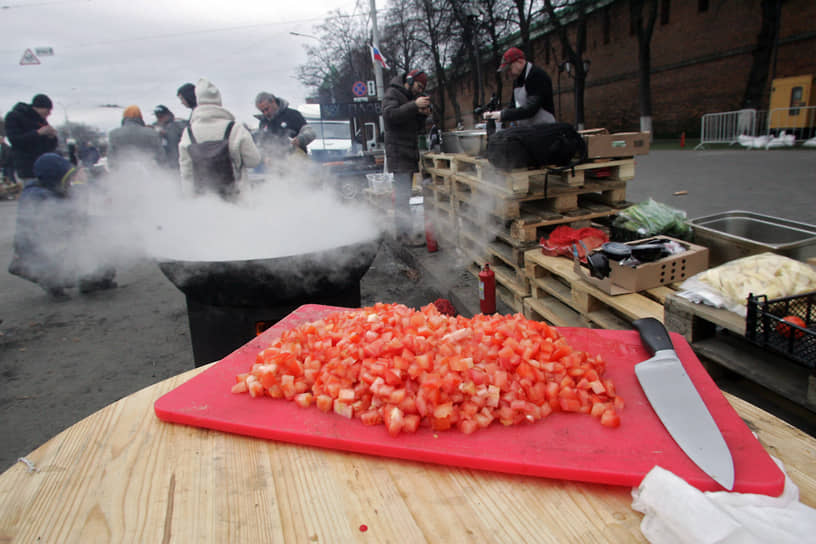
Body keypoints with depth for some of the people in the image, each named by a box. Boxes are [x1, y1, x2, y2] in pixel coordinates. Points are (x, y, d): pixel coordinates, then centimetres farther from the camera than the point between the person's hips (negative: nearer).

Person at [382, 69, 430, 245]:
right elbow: (389, 115, -21)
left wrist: (423, 115, 1)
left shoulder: (413, 98, 24)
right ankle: (403, 232, -17)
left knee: (404, 193, 9)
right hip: (398, 150, -8)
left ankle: (402, 230, 12)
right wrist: (414, 105, -25)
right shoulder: (392, 93, -1)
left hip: (410, 151, 8)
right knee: (403, 193, -15)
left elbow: (418, 129, 21)